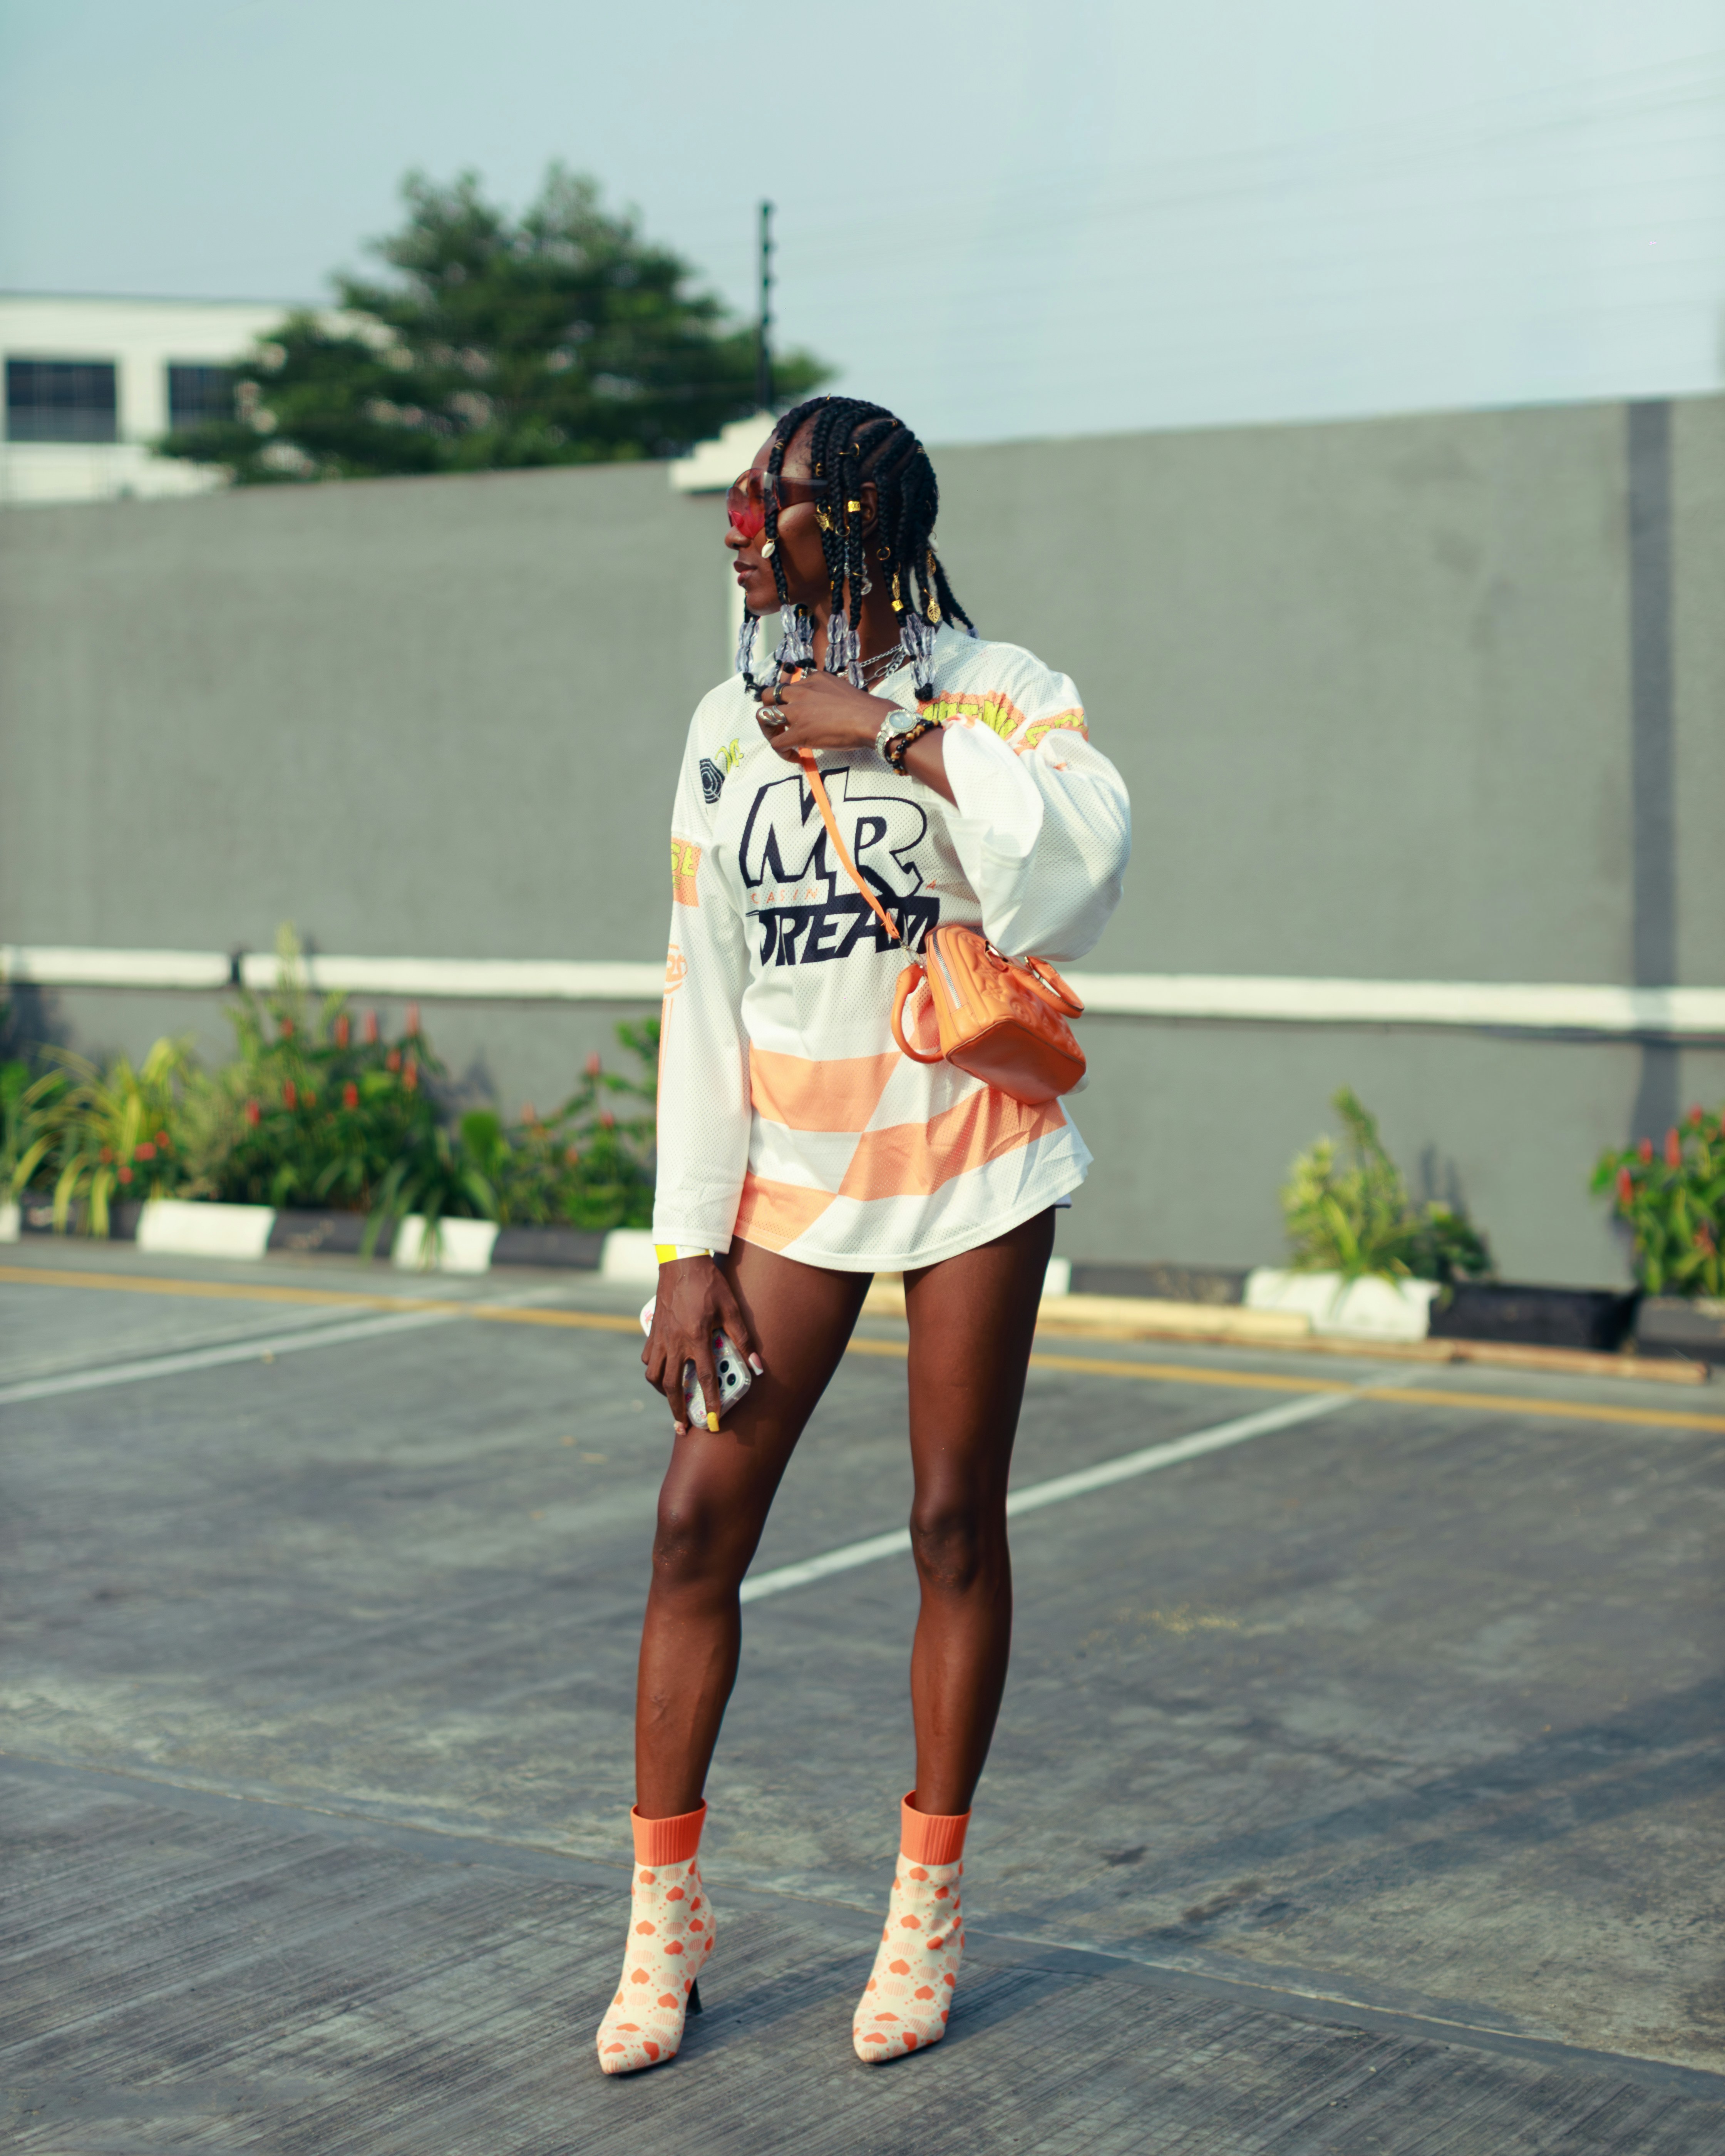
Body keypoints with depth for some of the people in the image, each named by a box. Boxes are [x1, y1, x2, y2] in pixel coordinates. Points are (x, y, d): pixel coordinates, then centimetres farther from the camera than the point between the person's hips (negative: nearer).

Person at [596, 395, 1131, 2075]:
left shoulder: (988, 688, -5)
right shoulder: (729, 730, 6)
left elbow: (1081, 861, -26)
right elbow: (704, 1002, 5)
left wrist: (890, 733, -23)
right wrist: (688, 1250, 0)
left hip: (971, 1159, -3)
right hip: (790, 1173, 3)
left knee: (954, 1523, 4)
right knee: (698, 1516, -2)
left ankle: (927, 1909, 19)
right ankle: (664, 1918, 11)